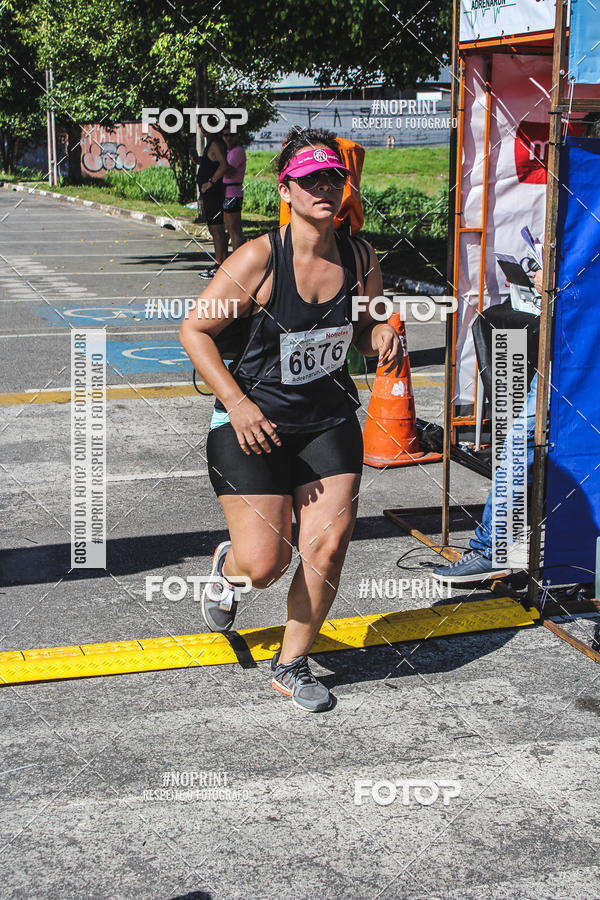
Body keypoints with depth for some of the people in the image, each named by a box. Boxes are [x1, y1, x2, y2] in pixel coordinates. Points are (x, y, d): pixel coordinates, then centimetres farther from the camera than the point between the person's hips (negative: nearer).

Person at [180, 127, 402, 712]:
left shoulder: (360, 259, -3)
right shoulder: (259, 259, -17)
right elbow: (195, 330, -11)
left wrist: (381, 337, -11)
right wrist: (237, 404, -19)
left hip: (330, 419, 4)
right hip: (253, 422, -4)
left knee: (327, 549, -4)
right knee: (265, 564, -8)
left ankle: (292, 664, 19)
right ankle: (227, 566, 33)